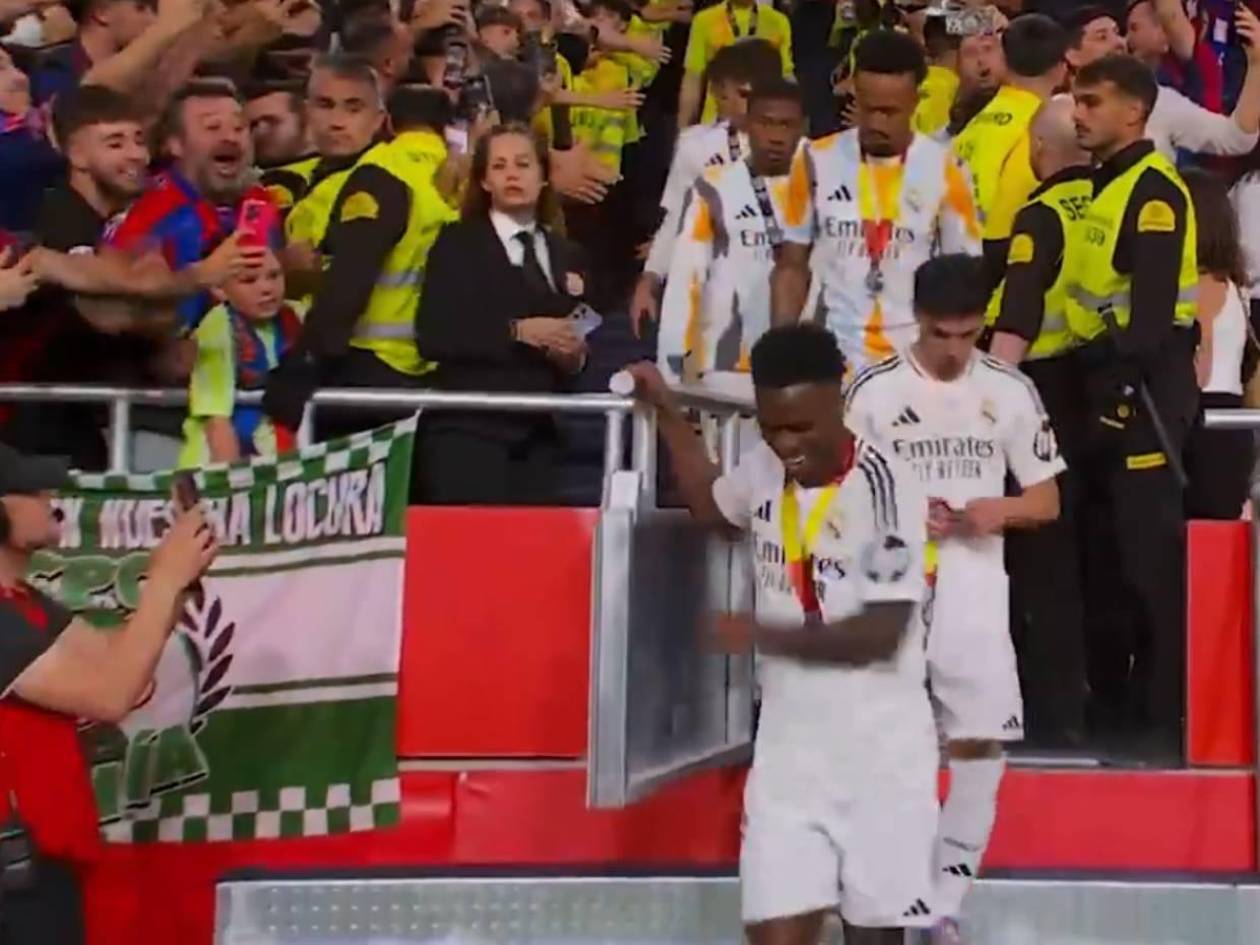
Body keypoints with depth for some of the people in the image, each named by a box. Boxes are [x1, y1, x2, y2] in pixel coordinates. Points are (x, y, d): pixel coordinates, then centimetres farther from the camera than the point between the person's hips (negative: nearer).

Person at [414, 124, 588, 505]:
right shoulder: (458, 243, 2)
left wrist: (573, 355, -1)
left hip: (536, 435, 5)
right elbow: (432, 335, -9)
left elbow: (573, 335, 22)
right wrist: (517, 331, -17)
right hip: (469, 430, -5)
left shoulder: (565, 254, 17)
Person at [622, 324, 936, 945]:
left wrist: (765, 636, -13)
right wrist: (667, 412, 24)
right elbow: (710, 505, 28)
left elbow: (882, 633, -20)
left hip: (878, 748, -5)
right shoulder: (763, 470, 3)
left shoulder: (887, 487, -17)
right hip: (787, 744, 5)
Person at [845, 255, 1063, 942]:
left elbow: (1047, 501, 10)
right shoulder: (874, 390, -2)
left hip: (974, 588, 2)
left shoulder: (1010, 391, 4)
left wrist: (1000, 510, -11)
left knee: (982, 741, -4)